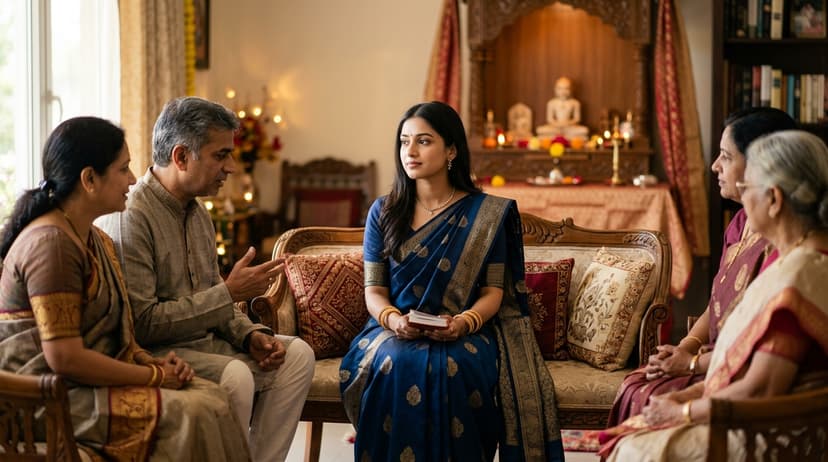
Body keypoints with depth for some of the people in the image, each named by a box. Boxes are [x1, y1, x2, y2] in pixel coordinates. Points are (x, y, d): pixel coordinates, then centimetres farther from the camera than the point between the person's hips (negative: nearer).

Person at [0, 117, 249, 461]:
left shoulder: (94, 239, 15)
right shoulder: (50, 244, -18)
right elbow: (65, 358, -23)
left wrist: (152, 362, 2)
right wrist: (153, 375, -14)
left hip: (89, 381, 10)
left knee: (211, 394, -8)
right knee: (191, 413, -22)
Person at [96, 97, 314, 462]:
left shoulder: (197, 212, 12)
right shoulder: (130, 217, -18)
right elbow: (142, 324, -23)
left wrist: (250, 334, -1)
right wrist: (230, 293, -18)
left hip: (203, 339, 9)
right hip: (152, 351, -9)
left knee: (296, 353, -3)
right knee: (234, 375, -31)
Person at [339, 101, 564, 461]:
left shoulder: (486, 214, 3)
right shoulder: (383, 212, 8)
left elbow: (493, 292, 1)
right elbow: (374, 290, 5)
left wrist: (463, 323, -20)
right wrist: (393, 319, -17)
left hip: (464, 334, -1)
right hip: (395, 331, 1)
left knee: (451, 369, -35)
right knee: (397, 365, -33)